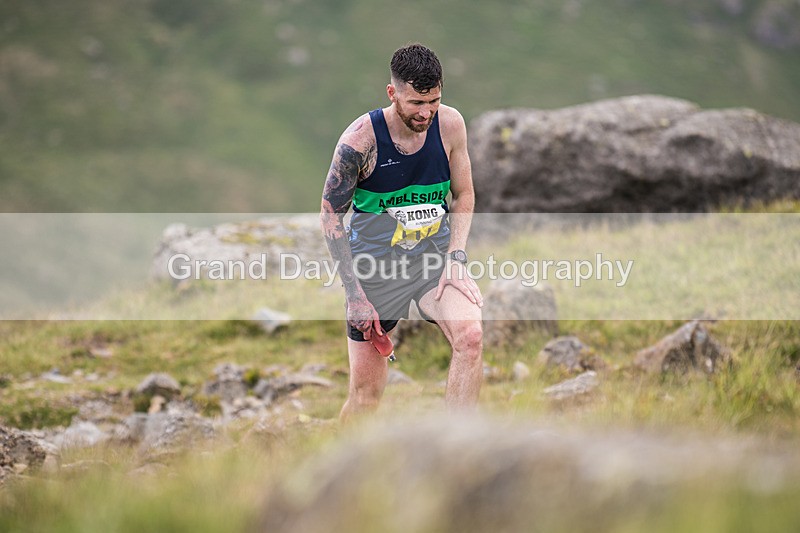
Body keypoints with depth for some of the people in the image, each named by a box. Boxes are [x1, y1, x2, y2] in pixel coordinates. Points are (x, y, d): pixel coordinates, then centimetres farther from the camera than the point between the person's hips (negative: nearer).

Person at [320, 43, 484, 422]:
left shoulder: (450, 125, -6)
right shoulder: (361, 138, -17)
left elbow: (464, 195, 8)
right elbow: (330, 215, -9)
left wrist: (456, 258, -6)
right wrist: (355, 295, -12)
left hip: (435, 257, 2)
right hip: (375, 264, -2)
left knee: (470, 336, -26)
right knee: (365, 393, 0)